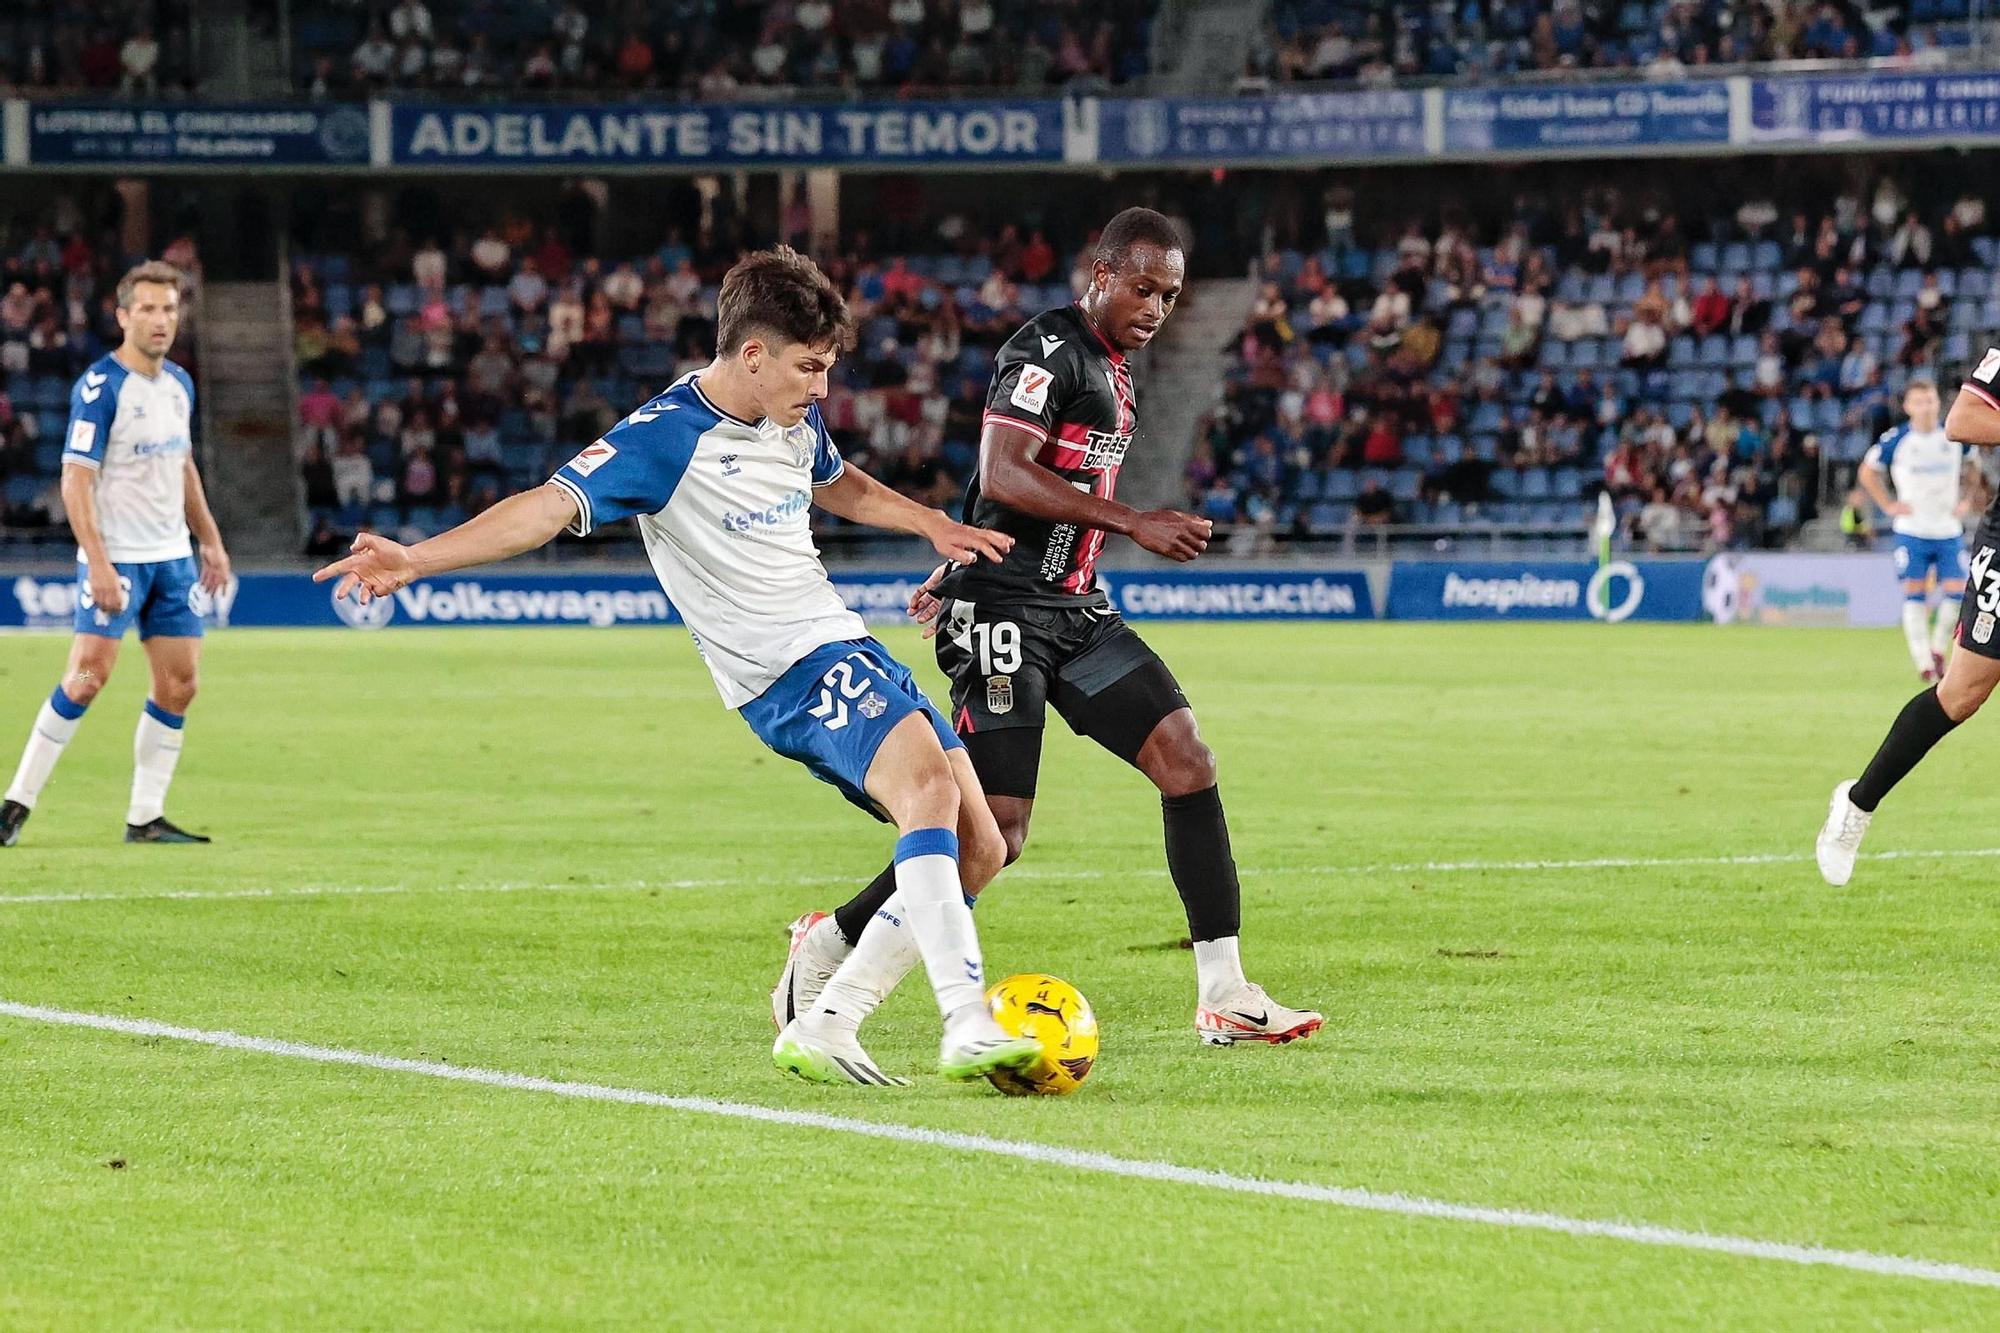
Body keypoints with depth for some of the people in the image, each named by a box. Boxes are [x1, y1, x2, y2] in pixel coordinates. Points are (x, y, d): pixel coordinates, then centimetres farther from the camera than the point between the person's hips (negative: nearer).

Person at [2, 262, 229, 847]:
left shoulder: (179, 384, 10)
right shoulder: (100, 386, -12)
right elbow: (75, 480, -16)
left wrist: (210, 541, 20)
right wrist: (97, 562, -23)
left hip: (172, 557, 7)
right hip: (116, 558, -7)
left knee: (178, 685, 2)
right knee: (88, 675, -14)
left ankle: (145, 817, 8)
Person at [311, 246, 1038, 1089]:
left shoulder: (795, 420, 10)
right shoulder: (663, 439, -15)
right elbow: (551, 506, -25)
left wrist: (934, 526, 29)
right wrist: (416, 558, -36)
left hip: (849, 646, 9)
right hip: (790, 672, -9)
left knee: (977, 850, 5)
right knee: (927, 777, -32)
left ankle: (822, 1027, 7)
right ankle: (966, 1028, -39)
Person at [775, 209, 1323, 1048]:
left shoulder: (1111, 367, 18)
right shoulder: (1048, 350, -11)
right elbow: (1003, 477, -23)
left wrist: (951, 573, 32)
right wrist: (1134, 523, -25)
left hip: (1075, 609, 9)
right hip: (1006, 611, -9)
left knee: (1186, 760, -4)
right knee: (994, 835, -13)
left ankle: (1224, 997, -2)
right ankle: (833, 947, 6)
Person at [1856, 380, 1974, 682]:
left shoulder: (1955, 438, 1)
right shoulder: (1895, 441, -5)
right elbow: (1868, 473, 8)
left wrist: (1965, 502, 8)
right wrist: (1888, 506, 0)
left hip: (1950, 530, 2)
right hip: (1912, 530, -2)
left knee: (1956, 591, -7)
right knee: (1915, 595, -7)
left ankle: (1938, 651, 15)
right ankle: (1924, 664, -3)